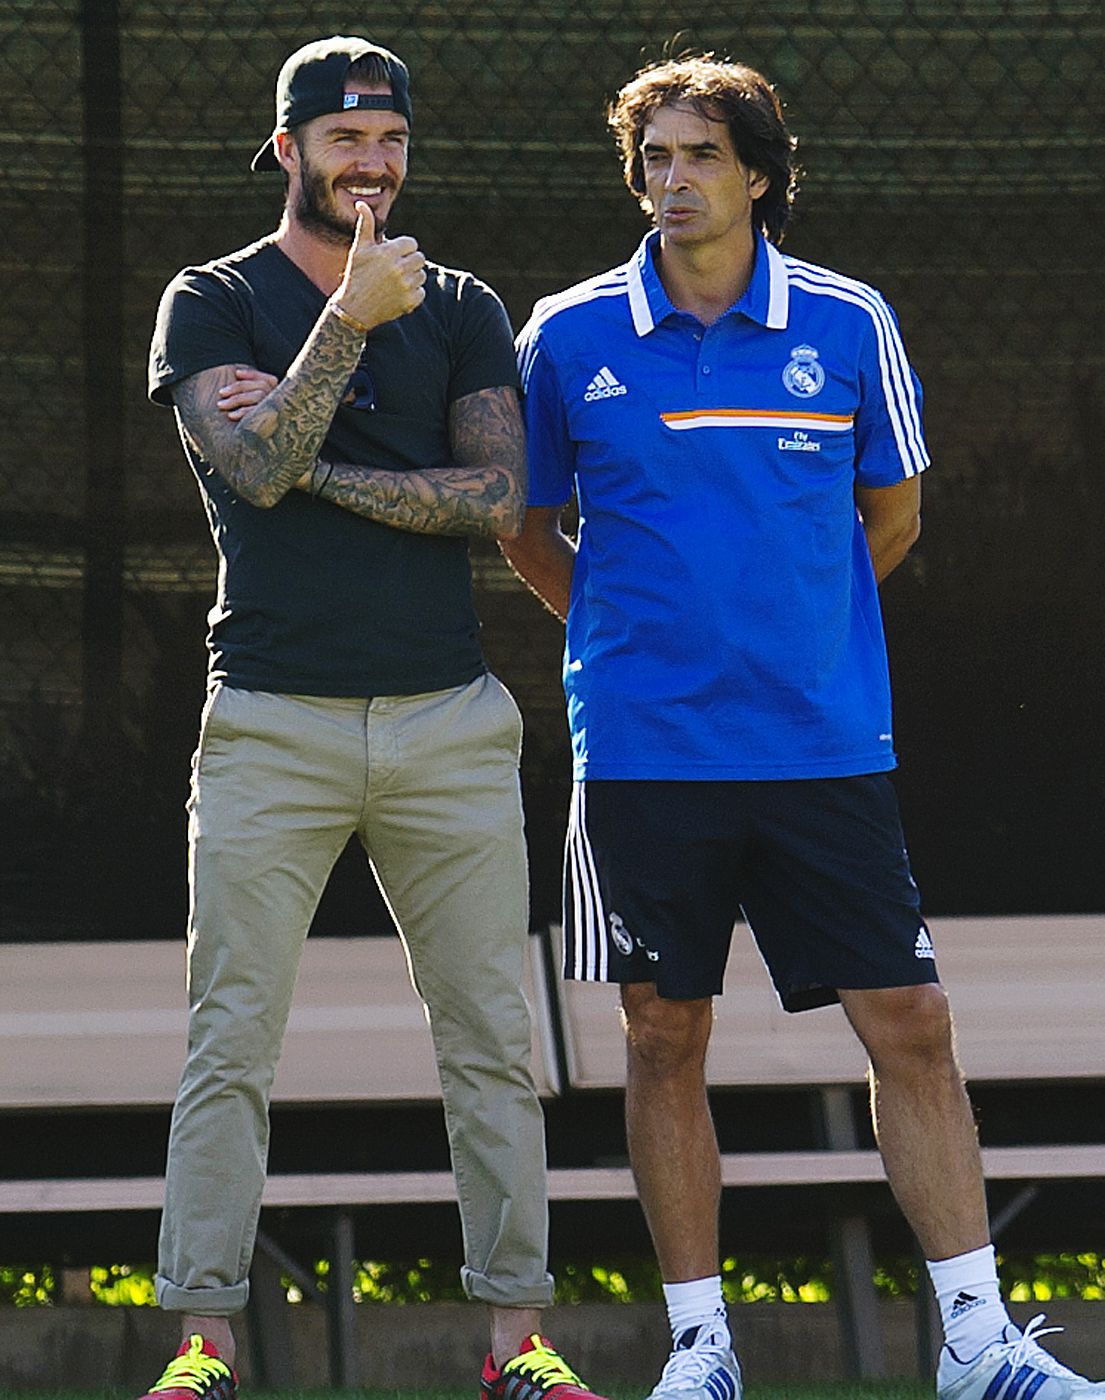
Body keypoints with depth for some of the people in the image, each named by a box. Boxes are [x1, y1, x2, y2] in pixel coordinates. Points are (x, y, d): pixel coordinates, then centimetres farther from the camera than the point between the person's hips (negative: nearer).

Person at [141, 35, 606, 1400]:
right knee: (230, 1042, -5)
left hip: (446, 721, 2)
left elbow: (495, 498, -2)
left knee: (491, 1038, 1)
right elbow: (257, 469, -12)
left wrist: (311, 466, -7)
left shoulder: (460, 312, 12)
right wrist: (353, 319, -16)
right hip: (273, 720, -2)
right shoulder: (214, 304, 5)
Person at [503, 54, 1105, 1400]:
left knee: (909, 1025, -2)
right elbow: (525, 529, 14)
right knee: (664, 1037, 3)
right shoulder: (568, 338, 1)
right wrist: (629, 631, 10)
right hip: (643, 749, 0)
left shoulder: (848, 325, 2)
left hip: (824, 741, 0)